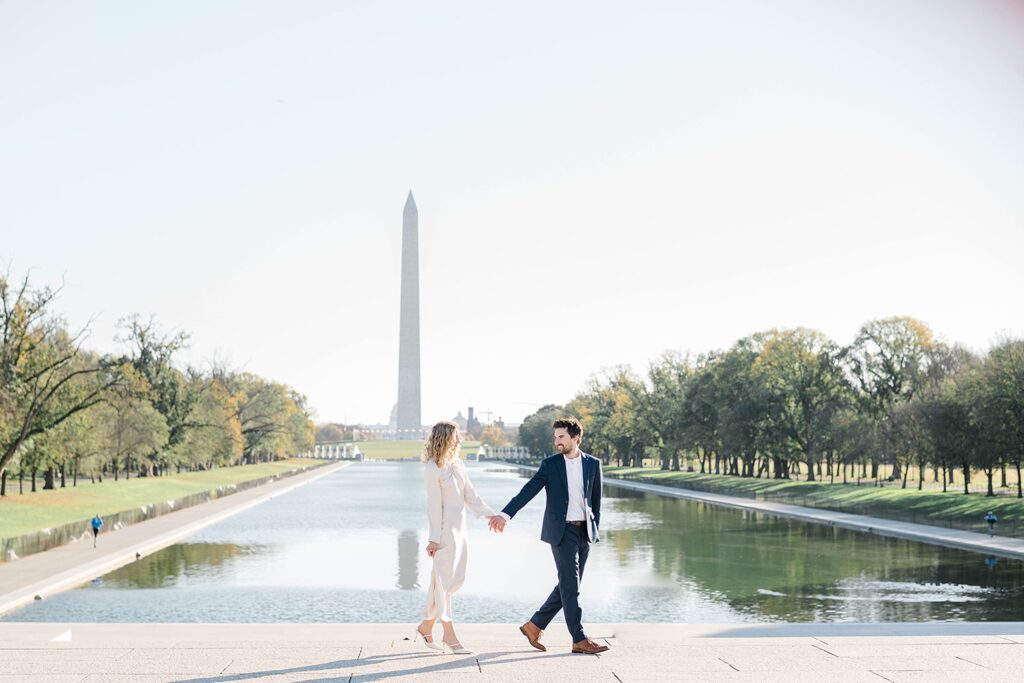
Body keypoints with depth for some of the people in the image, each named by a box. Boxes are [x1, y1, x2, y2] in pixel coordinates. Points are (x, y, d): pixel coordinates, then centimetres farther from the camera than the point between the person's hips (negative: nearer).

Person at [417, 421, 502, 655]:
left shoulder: (457, 464, 12)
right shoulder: (432, 469, -11)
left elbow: (470, 495, 10)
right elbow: (434, 505, -14)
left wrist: (489, 514, -2)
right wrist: (434, 539, -14)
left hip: (458, 528, 9)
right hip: (444, 530, -8)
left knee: (455, 579, 11)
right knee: (446, 580, -2)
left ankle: (426, 626, 23)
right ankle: (449, 635, 5)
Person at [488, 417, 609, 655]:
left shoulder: (593, 464, 5)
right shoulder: (550, 464, -1)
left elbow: (596, 500, 12)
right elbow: (528, 491, -8)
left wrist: (594, 529, 7)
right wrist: (506, 514, -20)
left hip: (584, 532, 4)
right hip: (561, 531, -4)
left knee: (568, 586, 8)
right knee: (570, 586, -7)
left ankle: (534, 626, 20)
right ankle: (579, 640, -3)